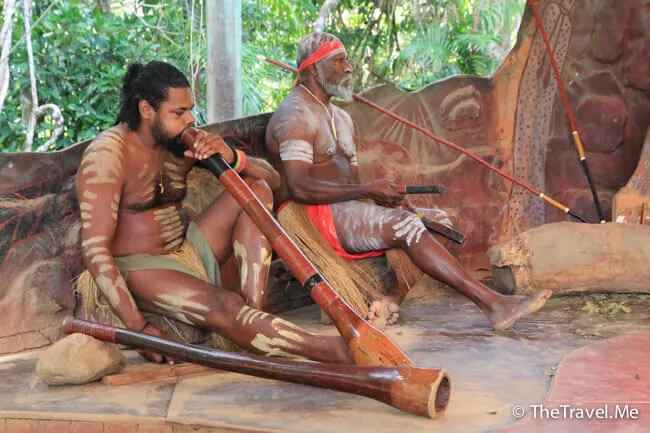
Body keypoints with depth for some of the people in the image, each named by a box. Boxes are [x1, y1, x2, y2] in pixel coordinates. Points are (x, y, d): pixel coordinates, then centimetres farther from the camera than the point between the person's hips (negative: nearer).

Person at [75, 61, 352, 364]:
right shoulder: (107, 154, -16)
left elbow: (271, 177, 2)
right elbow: (95, 248, -23)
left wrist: (232, 158, -23)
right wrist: (138, 328, -31)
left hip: (189, 247, 8)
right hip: (140, 268, -7)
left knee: (257, 189, -9)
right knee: (224, 306, -34)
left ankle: (254, 311, -25)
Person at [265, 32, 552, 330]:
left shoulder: (341, 119, 23)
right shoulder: (295, 115, -9)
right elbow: (299, 188, -22)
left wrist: (383, 195, -4)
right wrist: (368, 191, -19)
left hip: (343, 212, 10)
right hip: (309, 217, -10)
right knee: (404, 225, -26)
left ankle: (387, 295, -25)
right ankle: (492, 303, -27)